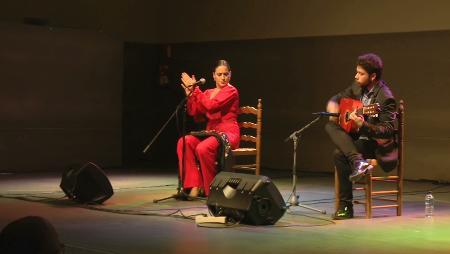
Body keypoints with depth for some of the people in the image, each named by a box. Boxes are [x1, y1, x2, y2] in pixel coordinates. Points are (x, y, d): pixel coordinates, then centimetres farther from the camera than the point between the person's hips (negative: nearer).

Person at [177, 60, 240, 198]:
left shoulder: (231, 91, -4)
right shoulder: (208, 93, 16)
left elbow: (211, 106, -20)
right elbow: (196, 116, 6)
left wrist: (195, 89, -15)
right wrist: (190, 94, -3)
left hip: (228, 133, -6)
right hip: (210, 132, 7)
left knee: (203, 148, -34)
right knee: (184, 142, -21)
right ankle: (194, 186, -24)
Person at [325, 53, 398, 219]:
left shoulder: (385, 98, -20)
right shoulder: (358, 87, 4)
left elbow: (389, 131, -24)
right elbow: (338, 98, 20)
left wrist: (363, 125, -38)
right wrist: (332, 105, -5)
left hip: (377, 145, -9)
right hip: (356, 138, 9)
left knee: (340, 154, -29)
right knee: (330, 126, -12)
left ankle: (346, 206, -18)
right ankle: (358, 162, -30)